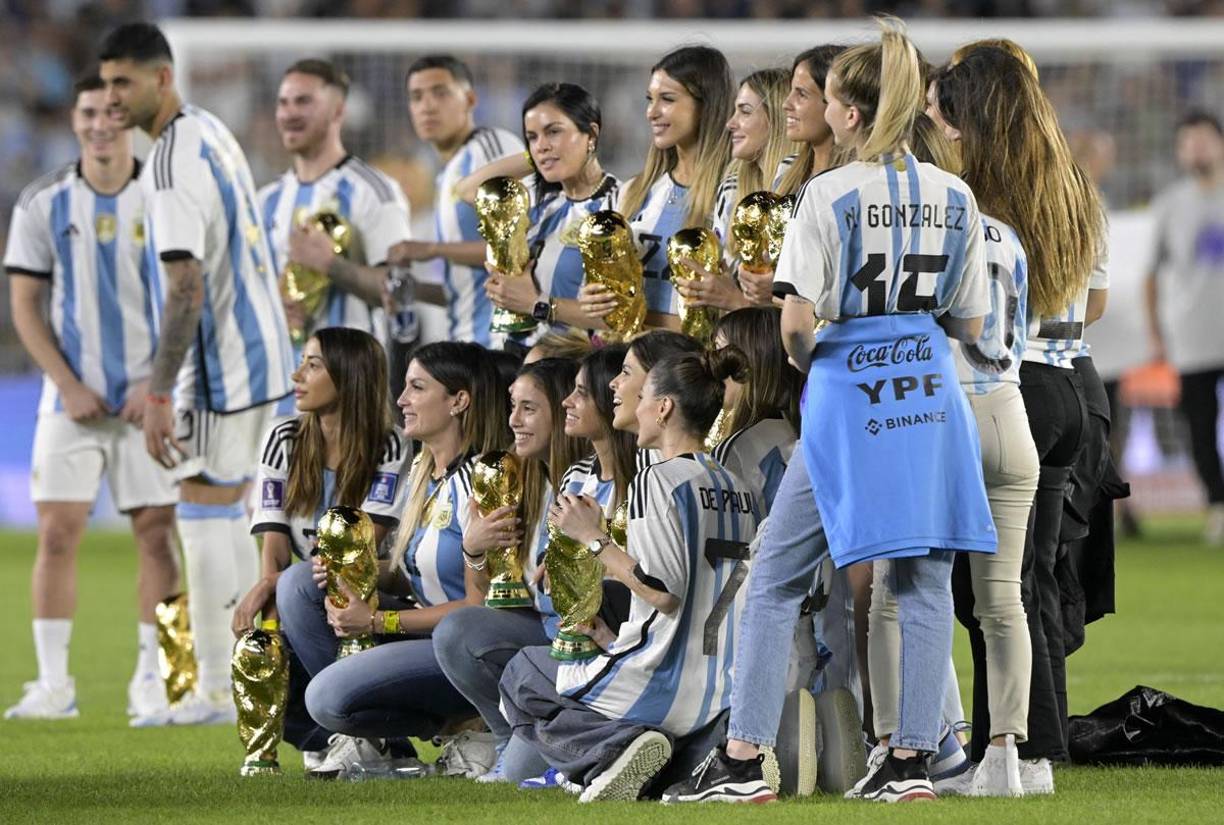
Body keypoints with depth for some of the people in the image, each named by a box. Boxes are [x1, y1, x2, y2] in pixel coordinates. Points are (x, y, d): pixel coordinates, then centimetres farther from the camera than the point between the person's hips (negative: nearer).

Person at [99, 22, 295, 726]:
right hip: (259, 350, 10)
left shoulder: (174, 164, -19)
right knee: (227, 516, 14)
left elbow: (186, 287, -25)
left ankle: (214, 693, -4)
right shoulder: (213, 132, 12)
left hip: (221, 363, -10)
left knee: (206, 516, -5)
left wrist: (159, 395, -25)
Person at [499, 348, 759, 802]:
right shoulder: (738, 489, 13)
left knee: (521, 677, 15)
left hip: (666, 687, -7)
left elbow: (664, 591, -21)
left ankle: (614, 748, -11)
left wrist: (594, 539, -9)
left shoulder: (658, 481, -12)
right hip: (725, 694, 8)